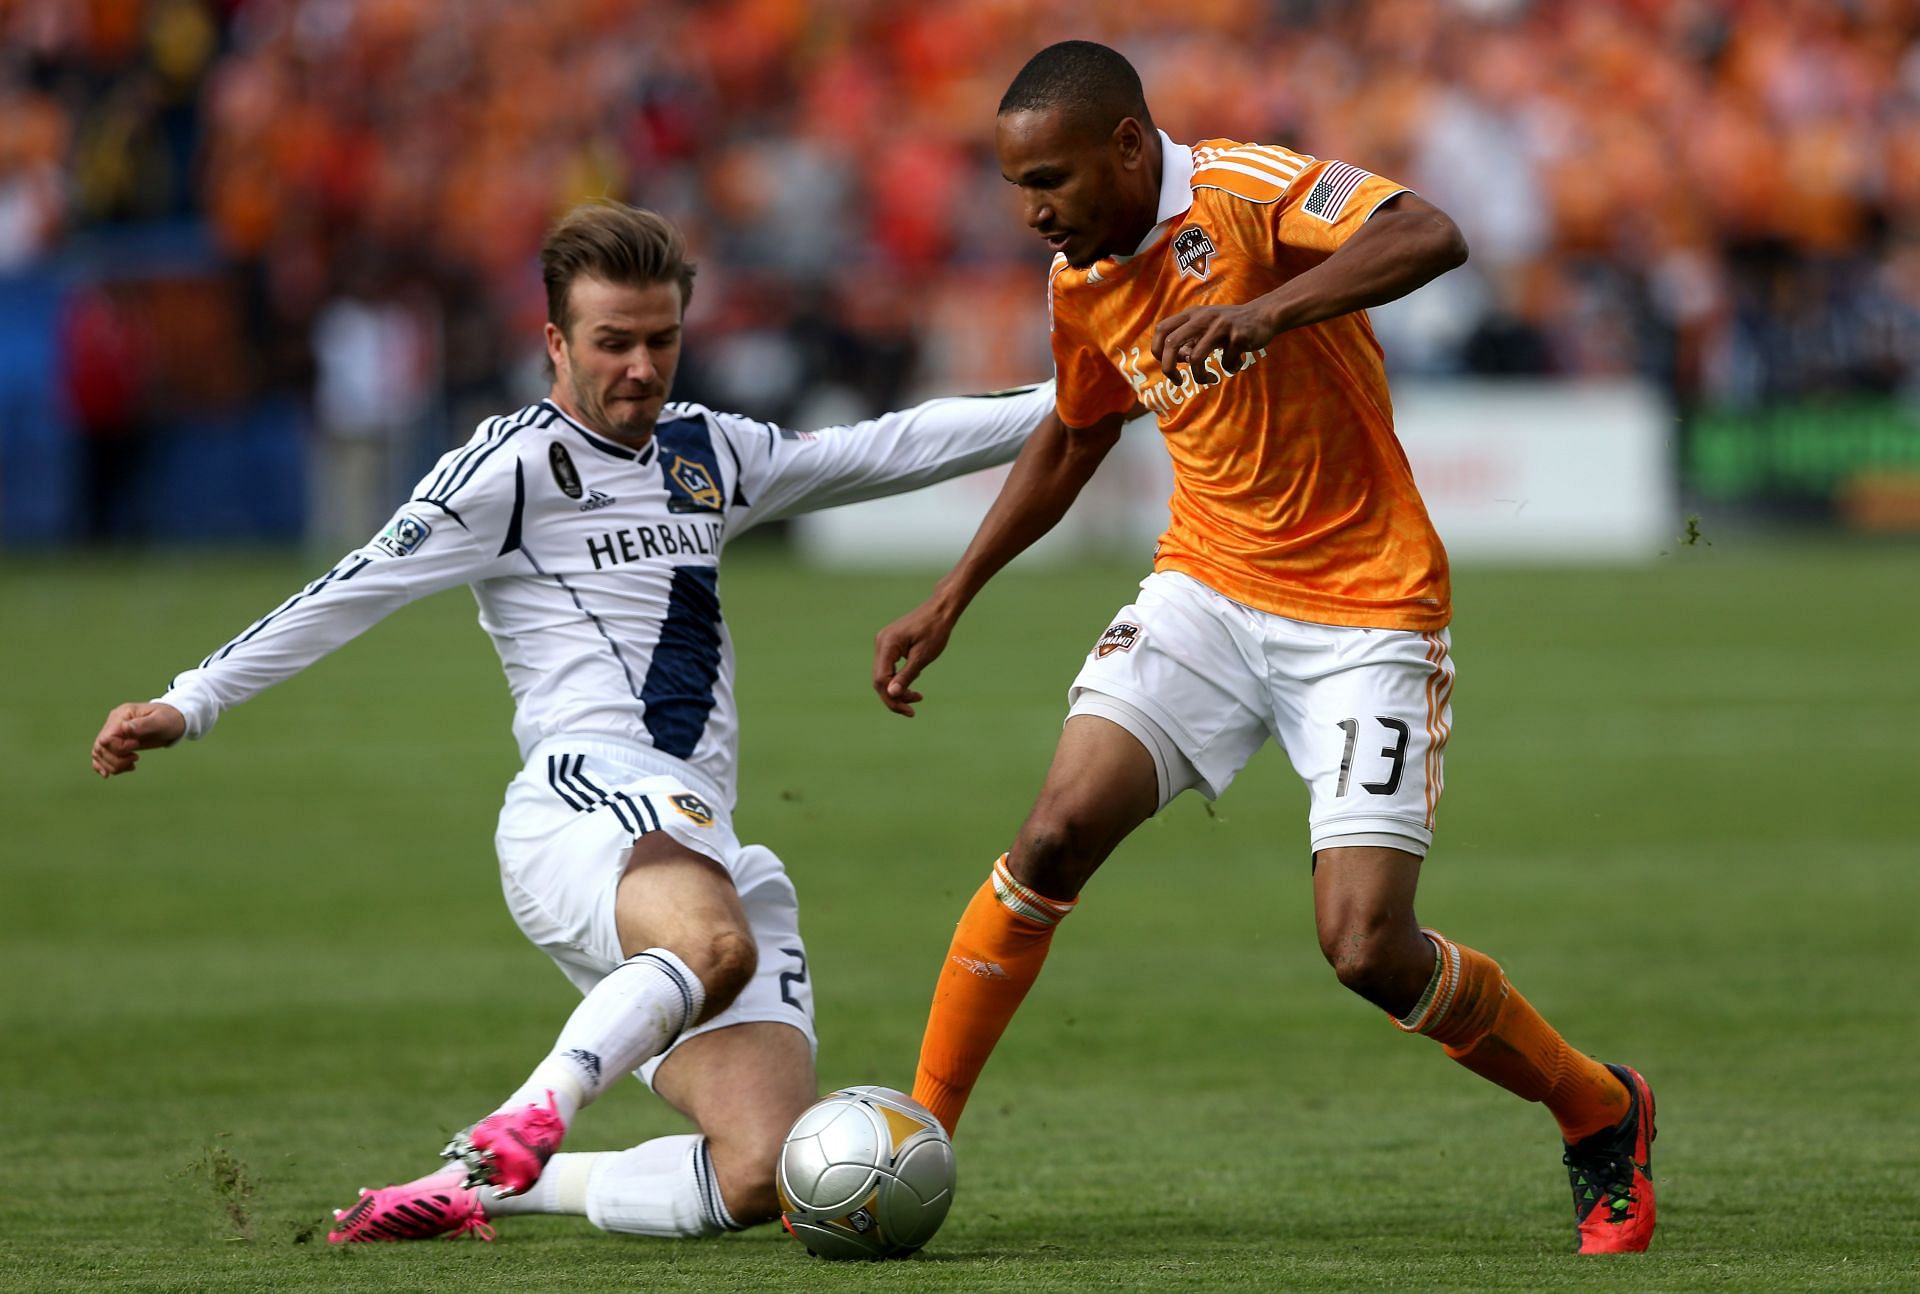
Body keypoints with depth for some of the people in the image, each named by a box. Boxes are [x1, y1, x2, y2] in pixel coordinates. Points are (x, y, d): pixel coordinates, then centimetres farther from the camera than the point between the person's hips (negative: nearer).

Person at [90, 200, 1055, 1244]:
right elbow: (355, 591, 2)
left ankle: (478, 1186, 1)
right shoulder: (514, 467, 3)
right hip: (588, 799, -7)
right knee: (714, 948, -43)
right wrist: (192, 702, -3)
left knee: (758, 1180, -11)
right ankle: (524, 1123, -47)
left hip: (704, 842, 7)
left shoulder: (711, 453, 24)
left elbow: (888, 450, 28)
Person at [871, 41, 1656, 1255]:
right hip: (1207, 587, 6)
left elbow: (1431, 237, -35)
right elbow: (1072, 439, 24)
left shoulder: (1246, 192, -18)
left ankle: (1602, 1113, 13)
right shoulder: (1082, 282, 5)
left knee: (1369, 949, -12)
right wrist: (951, 599, 20)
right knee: (1056, 837, -14)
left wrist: (1268, 308, -47)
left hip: (1365, 607, -6)